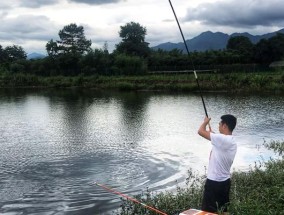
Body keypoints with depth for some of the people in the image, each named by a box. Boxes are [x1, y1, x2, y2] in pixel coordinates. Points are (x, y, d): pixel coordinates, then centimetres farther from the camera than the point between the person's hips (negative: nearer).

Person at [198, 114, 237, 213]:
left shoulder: (222, 139, -22)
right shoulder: (232, 141, 7)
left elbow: (201, 131, -18)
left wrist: (206, 121, 3)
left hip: (214, 182, -9)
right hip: (225, 181, 9)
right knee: (223, 211, 17)